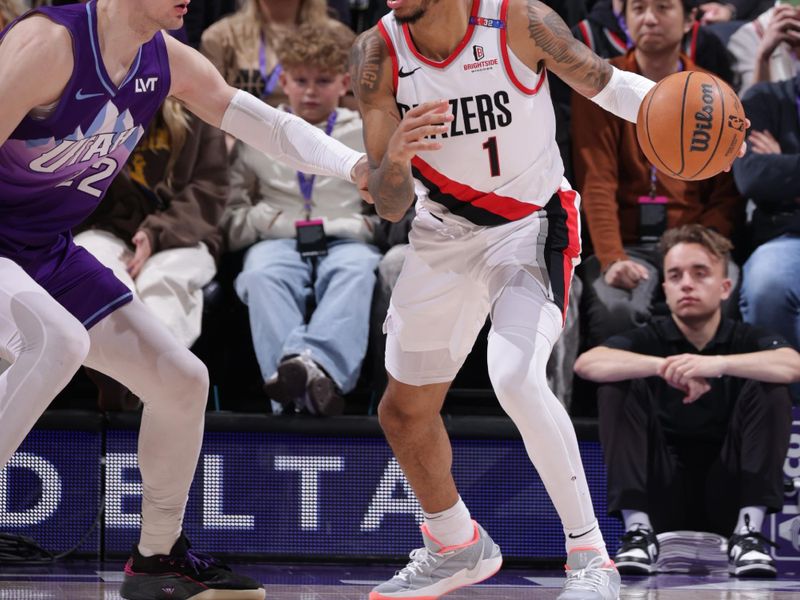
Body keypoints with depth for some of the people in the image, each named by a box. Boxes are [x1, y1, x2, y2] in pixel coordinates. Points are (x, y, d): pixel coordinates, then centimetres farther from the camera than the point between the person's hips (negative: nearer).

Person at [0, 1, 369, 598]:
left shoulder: (167, 63, -1)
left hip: (48, 254, 9)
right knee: (59, 341, -37)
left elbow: (268, 125, 2)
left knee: (182, 380, 8)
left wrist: (359, 166, -14)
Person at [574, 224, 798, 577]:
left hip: (728, 497, 0)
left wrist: (718, 364, -39)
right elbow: (586, 363, -22)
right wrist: (664, 366, -36)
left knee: (769, 388, -17)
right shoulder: (649, 339, 0)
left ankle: (749, 531, -23)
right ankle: (638, 530, -23)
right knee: (618, 385, -15)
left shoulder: (747, 340, 0)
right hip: (663, 495, 0)